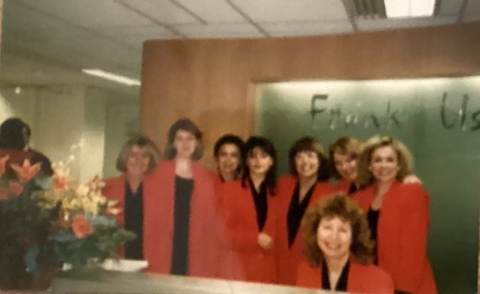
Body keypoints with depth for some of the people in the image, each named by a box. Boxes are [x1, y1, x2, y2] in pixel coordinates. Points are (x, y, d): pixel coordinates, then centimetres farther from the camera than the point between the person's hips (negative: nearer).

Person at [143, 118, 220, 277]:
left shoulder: (208, 179, 11)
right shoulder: (157, 174, 6)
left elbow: (212, 223, 10)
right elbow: (149, 216, 3)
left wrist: (211, 264, 4)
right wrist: (149, 258, -5)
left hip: (196, 259, 2)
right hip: (163, 257, -1)